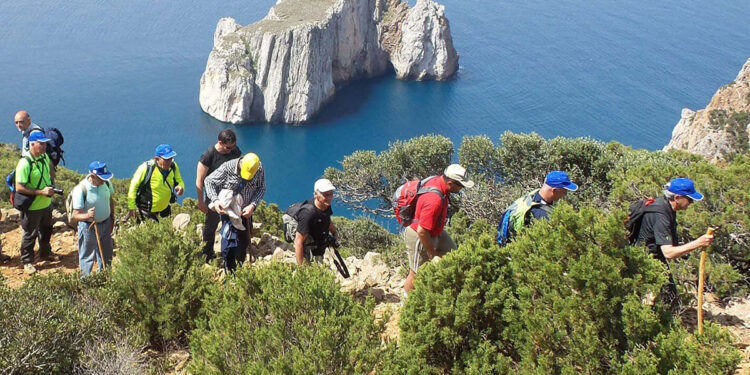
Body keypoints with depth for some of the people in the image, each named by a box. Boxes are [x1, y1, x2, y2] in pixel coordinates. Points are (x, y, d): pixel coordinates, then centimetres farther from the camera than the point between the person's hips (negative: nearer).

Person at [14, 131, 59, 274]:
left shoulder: (45, 157, -3)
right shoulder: (25, 163, -26)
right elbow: (19, 188, -26)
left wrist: (50, 186, 4)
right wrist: (41, 192, -28)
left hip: (47, 203, 7)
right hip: (32, 207, -7)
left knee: (46, 230, 25)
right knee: (30, 235, 8)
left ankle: (46, 253, 46)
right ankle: (27, 261, 25)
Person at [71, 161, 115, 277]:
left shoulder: (106, 183, -10)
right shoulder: (80, 189, -27)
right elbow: (76, 215, -24)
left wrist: (112, 220, 12)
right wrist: (87, 215, -45)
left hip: (106, 224, 6)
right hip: (89, 227, -6)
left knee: (106, 255, 21)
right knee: (87, 256, 10)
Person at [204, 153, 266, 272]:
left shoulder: (259, 170, -17)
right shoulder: (227, 167, -25)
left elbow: (261, 188, -4)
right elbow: (208, 181, -15)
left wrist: (253, 205, -19)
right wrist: (215, 200, -28)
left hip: (246, 211, 4)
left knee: (244, 241, 16)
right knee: (230, 240, -14)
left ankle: (240, 266, 40)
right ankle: (229, 272, 2)